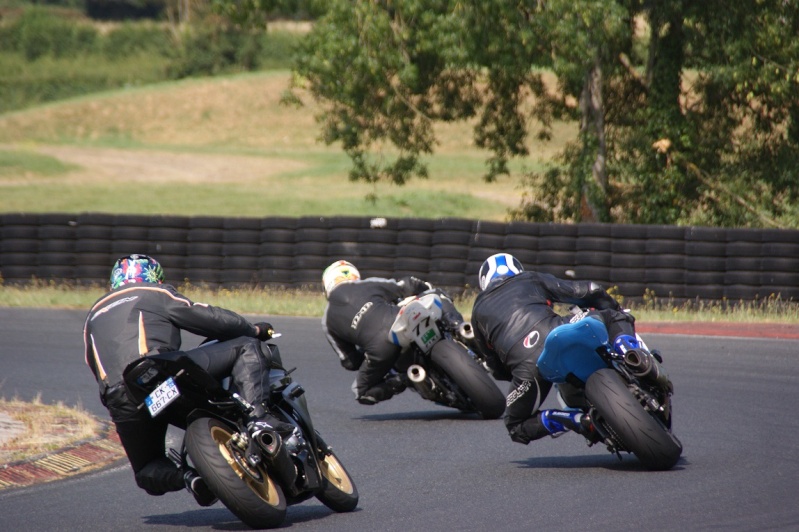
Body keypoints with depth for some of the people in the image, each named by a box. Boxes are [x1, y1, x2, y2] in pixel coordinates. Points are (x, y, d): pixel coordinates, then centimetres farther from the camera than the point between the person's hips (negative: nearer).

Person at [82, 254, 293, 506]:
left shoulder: (93, 317, 33)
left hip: (120, 403, 5)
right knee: (246, 347, 6)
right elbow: (210, 319, 11)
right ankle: (257, 417, -17)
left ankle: (186, 477, -7)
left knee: (148, 472, 27)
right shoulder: (154, 294, 19)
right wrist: (254, 330, 28)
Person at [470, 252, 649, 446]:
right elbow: (589, 292, 23)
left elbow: (498, 368, 30)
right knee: (611, 316, 23)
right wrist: (617, 312, 41)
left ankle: (578, 420, -4)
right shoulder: (531, 280, 29)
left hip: (527, 367, 0)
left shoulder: (479, 309, 31)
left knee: (517, 427, 22)